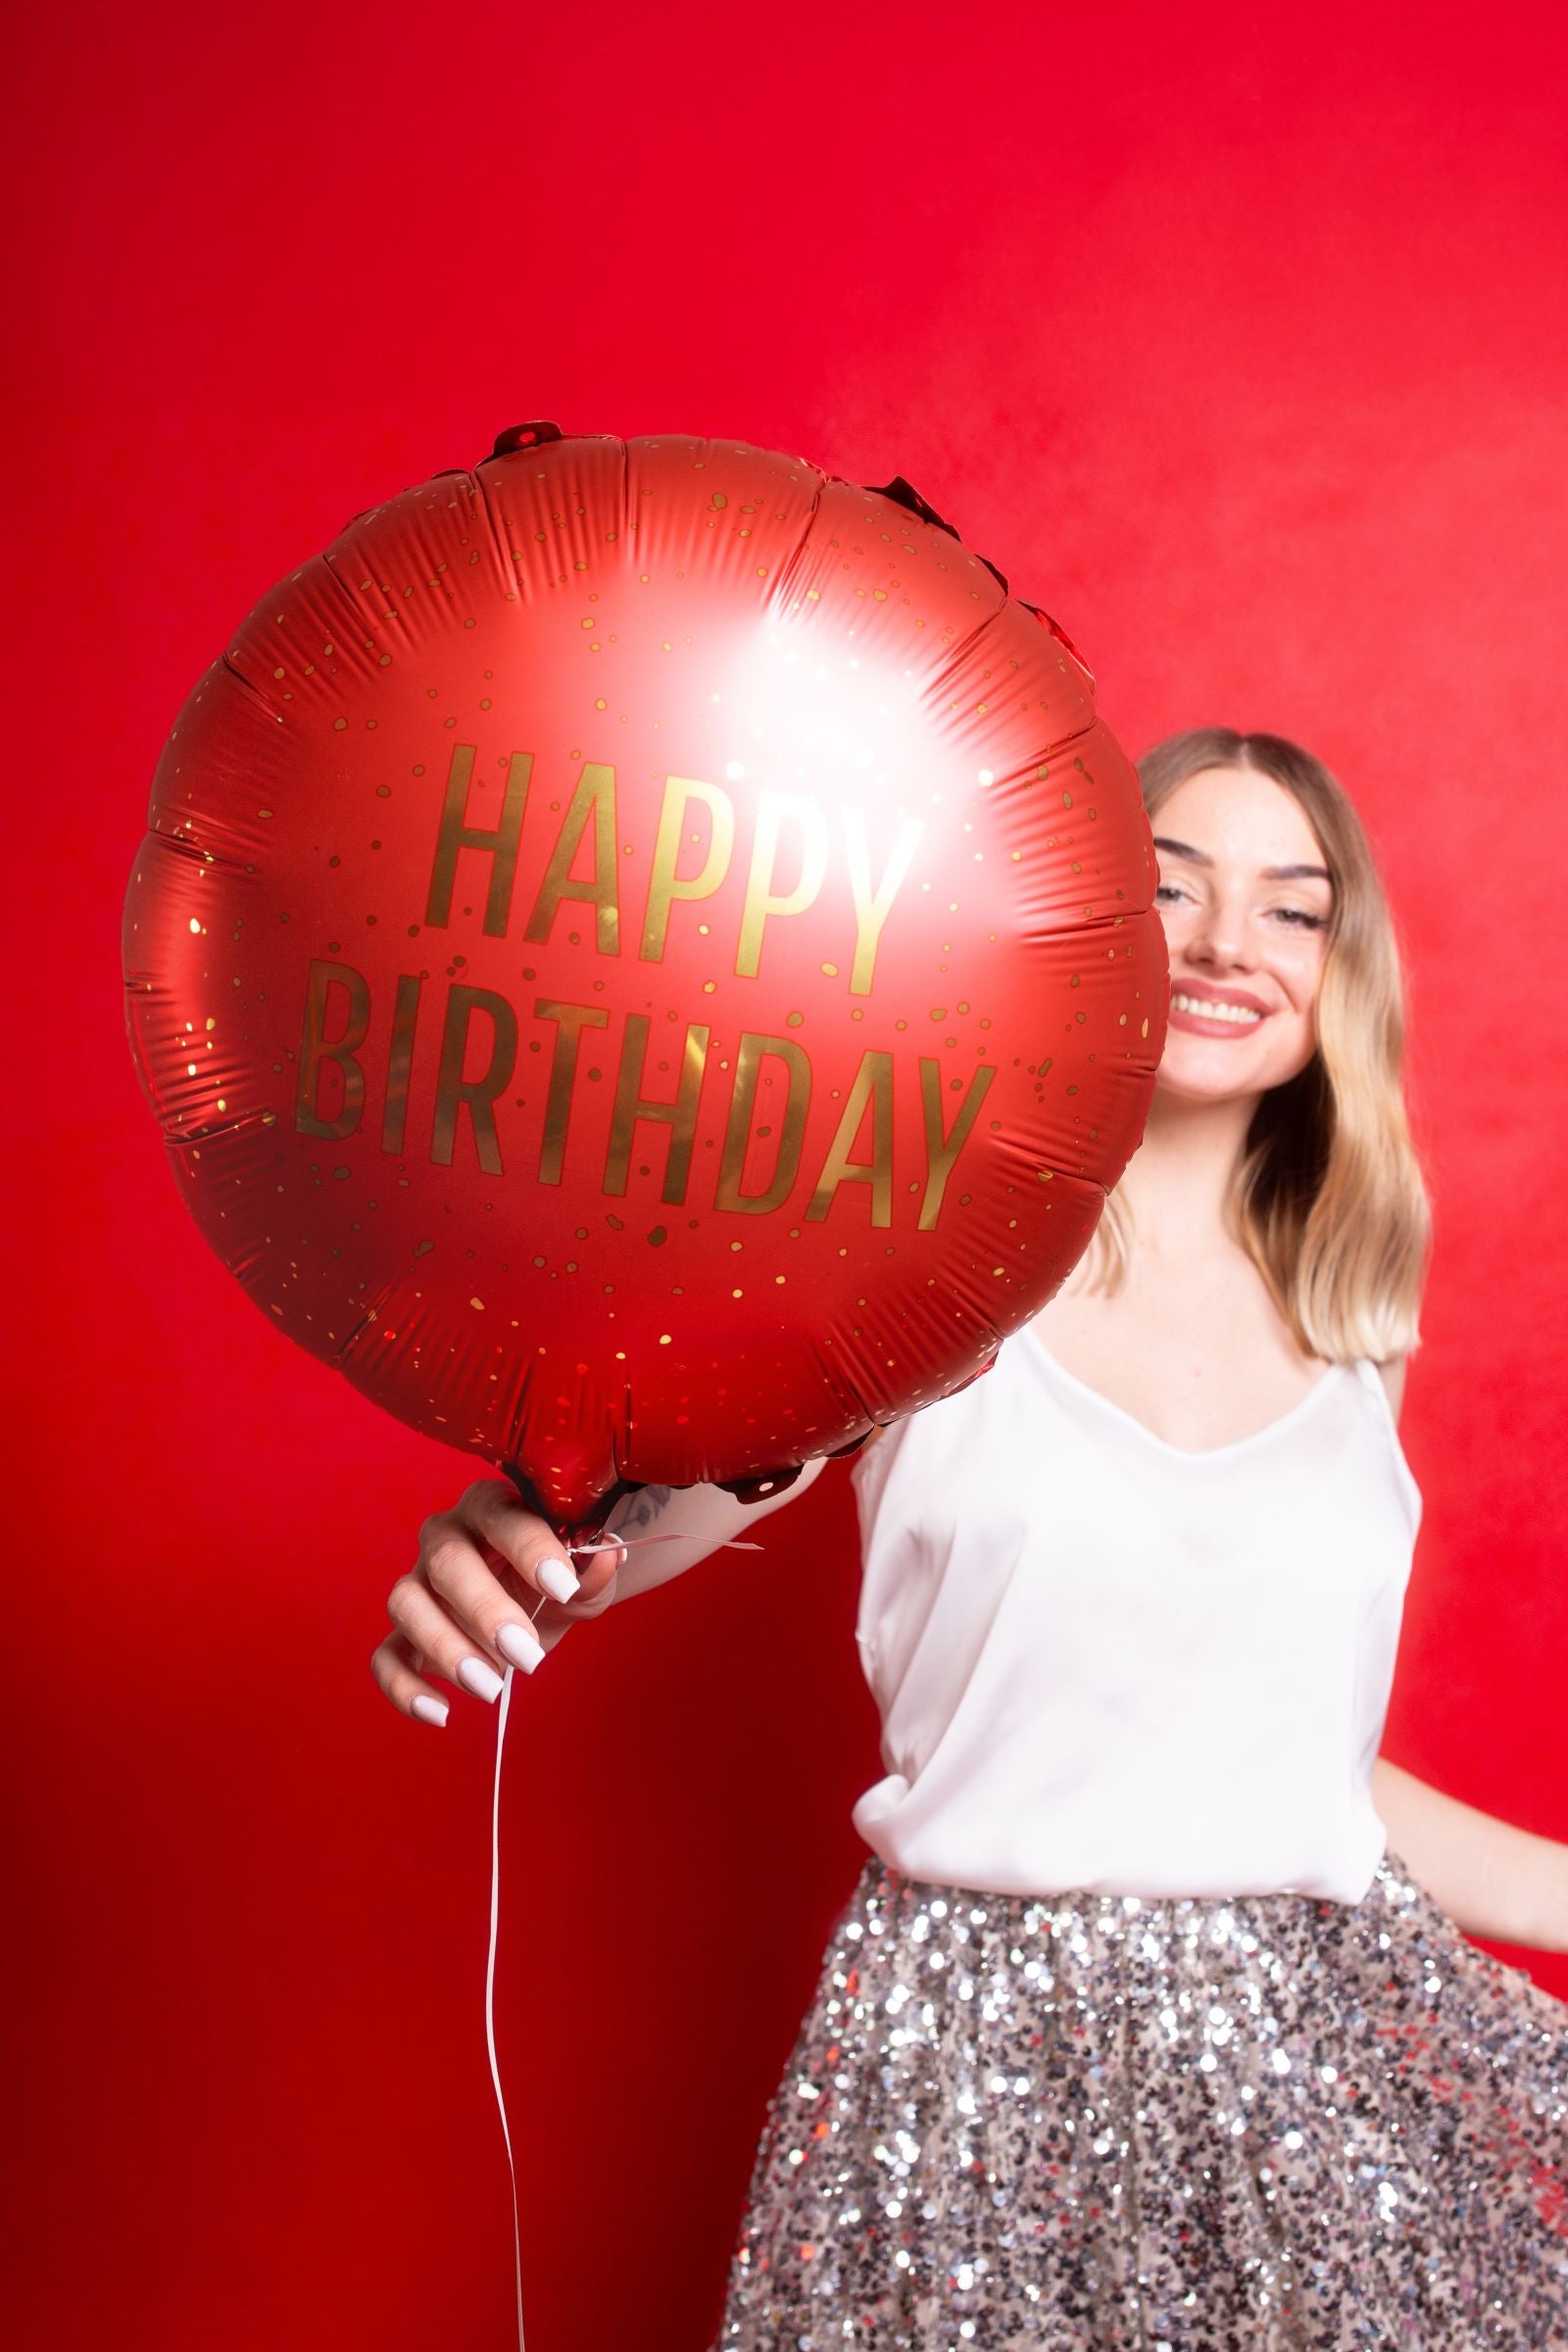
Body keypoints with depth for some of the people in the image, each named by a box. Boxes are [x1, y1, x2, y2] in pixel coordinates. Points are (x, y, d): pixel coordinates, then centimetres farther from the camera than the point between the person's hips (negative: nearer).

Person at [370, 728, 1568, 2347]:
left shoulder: (1349, 1334, 6)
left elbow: (1296, 1764, 11)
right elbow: (627, 1499, -20)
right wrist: (502, 1551, -40)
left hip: (1317, 2038, 4)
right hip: (982, 2045, -3)